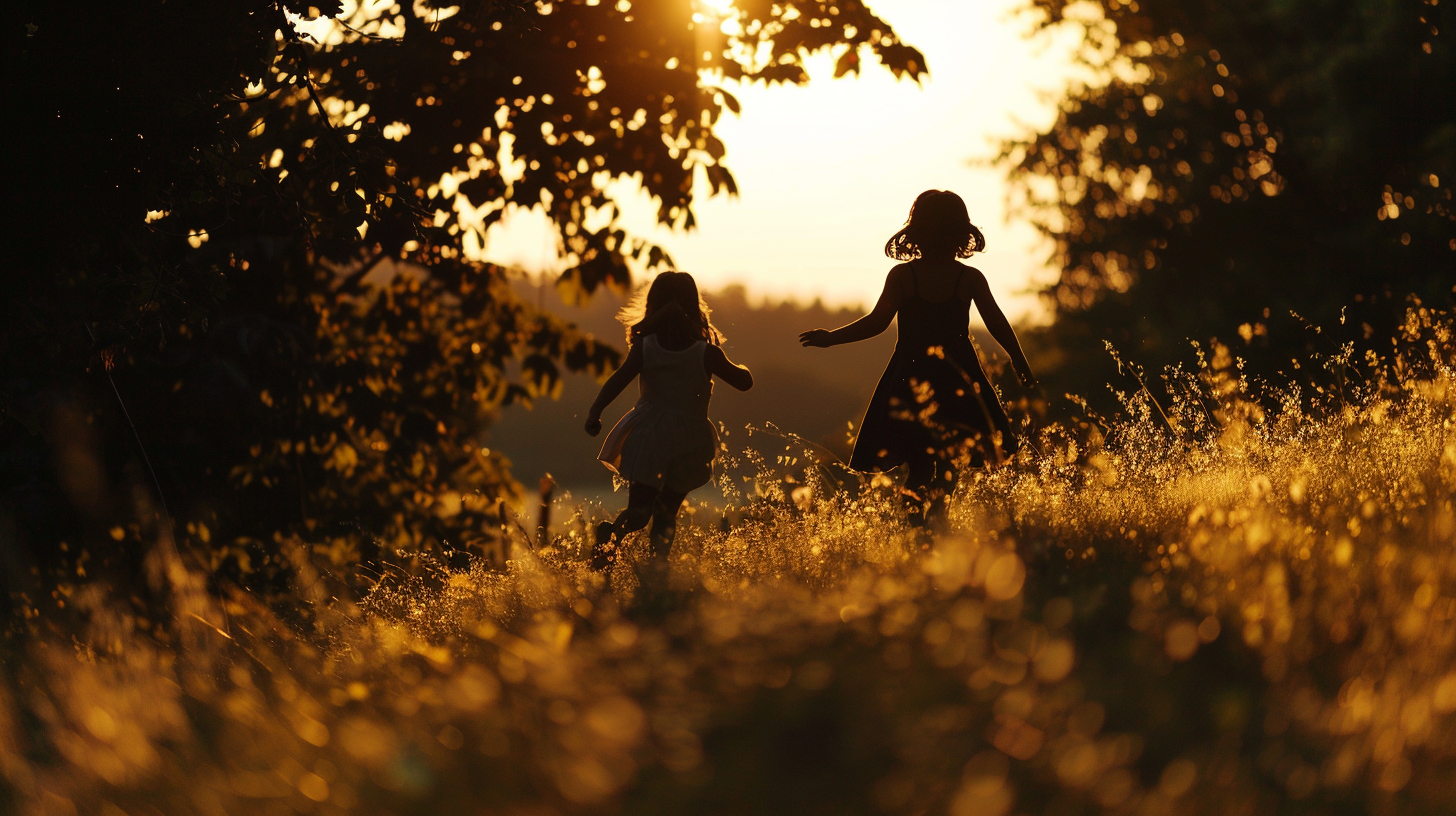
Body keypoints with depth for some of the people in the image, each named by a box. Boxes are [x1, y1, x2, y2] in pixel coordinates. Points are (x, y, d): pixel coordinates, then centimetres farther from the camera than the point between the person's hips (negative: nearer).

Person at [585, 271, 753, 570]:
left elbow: (619, 379, -14)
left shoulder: (644, 346, -2)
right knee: (666, 514, 14)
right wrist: (740, 368, 26)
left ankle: (612, 534, -32)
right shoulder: (706, 353, -4)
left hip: (648, 436, 0)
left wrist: (595, 412, -18)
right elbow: (744, 382, 6)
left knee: (639, 509, 1)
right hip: (687, 441, 0)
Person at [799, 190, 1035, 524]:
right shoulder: (971, 279, -1)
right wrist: (1020, 363, 16)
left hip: (910, 379, -1)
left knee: (918, 465, 2)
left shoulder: (902, 275, -4)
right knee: (948, 465, 10)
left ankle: (916, 523, -15)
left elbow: (877, 321, -9)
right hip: (957, 380, 1)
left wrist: (830, 338, 2)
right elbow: (998, 324, 2)